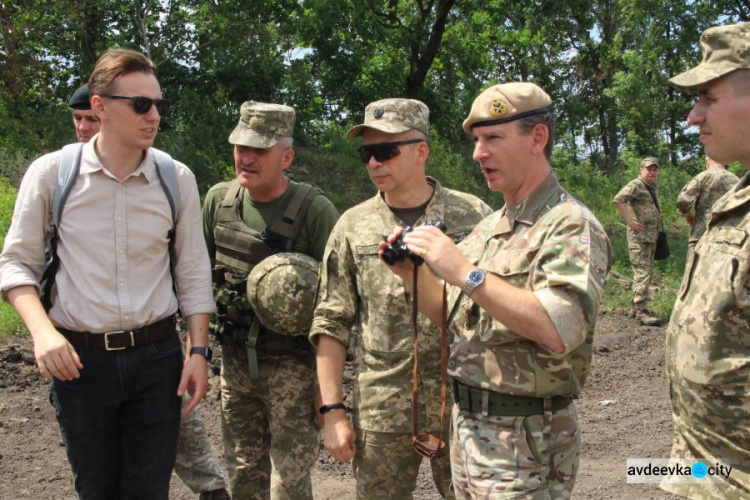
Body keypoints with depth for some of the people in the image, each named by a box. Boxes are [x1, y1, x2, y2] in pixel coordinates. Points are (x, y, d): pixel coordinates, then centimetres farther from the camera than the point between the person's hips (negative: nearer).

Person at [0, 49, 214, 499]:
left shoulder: (177, 179, -1)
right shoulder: (51, 172, -5)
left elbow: (193, 273, 5)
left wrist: (199, 351, 0)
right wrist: (42, 331, -14)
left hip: (156, 356, 0)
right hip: (80, 358, 0)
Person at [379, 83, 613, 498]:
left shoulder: (571, 226, -14)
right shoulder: (489, 227, 10)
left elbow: (561, 330, -30)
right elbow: (451, 316, 15)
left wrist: (467, 273, -28)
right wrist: (414, 274, -3)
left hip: (525, 442, -7)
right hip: (467, 427, 8)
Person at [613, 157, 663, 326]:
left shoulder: (652, 187, 17)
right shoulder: (636, 185, -12)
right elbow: (618, 199, -26)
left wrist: (658, 231, 18)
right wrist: (630, 221, -26)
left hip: (652, 237, 10)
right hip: (639, 237, -10)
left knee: (646, 272, 14)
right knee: (643, 273, -12)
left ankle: (635, 307, 23)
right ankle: (641, 311, -11)